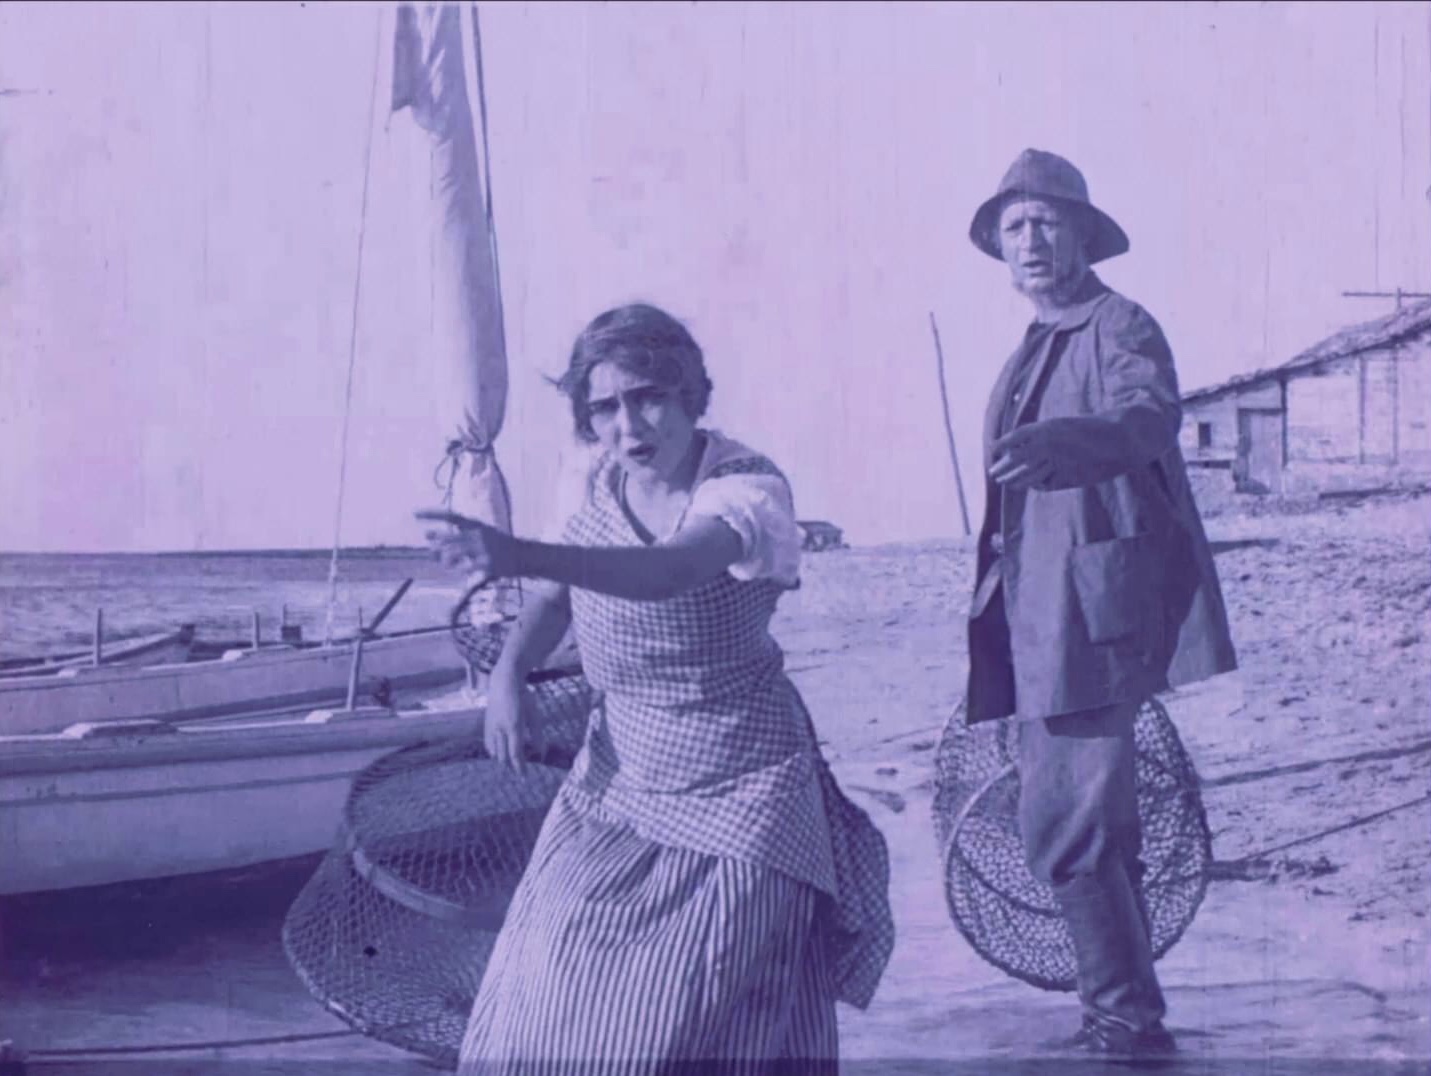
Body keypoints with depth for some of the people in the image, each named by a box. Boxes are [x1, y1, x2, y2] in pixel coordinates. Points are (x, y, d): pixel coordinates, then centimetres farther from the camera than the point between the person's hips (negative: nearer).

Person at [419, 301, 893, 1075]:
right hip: (620, 779, 5)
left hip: (732, 799, -5)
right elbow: (554, 597, 9)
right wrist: (507, 675, -13)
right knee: (555, 1007, 7)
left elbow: (668, 574, -41)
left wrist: (517, 555, -55)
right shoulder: (603, 486, -3)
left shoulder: (746, 489, -22)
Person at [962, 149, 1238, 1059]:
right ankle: (1126, 1017, 27)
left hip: (1095, 616, -9)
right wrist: (996, 585, 22)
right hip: (1040, 625, 9)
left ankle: (1128, 1018, -3)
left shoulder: (1121, 327, -8)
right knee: (1096, 824, 16)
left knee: (1063, 826, -14)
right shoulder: (1033, 350, 18)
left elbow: (1149, 414, -30)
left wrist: (1064, 440, -50)